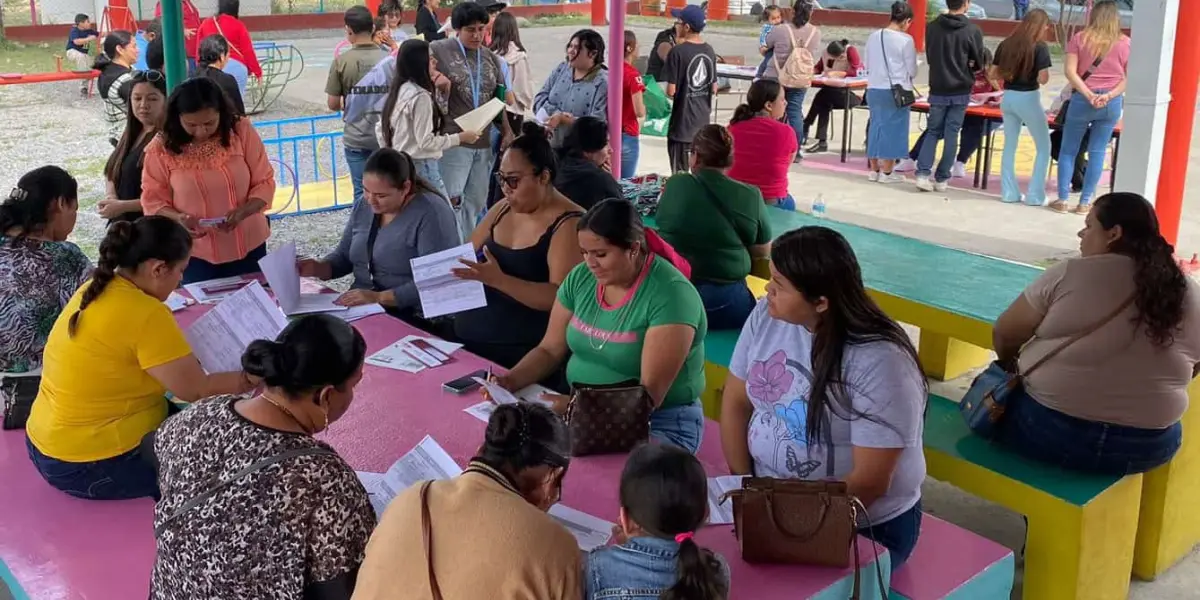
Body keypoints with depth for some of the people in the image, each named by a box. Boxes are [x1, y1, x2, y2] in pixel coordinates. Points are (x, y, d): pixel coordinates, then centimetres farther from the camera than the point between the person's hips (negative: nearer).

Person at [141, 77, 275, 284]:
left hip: (248, 247, 1)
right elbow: (152, 200, -2)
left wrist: (242, 212, -24)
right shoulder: (161, 148, -10)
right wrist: (178, 218, -22)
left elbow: (264, 182, -6)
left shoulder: (242, 131, -10)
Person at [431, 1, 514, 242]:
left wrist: (507, 132, 12)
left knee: (476, 202, 12)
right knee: (452, 201, -7)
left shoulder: (490, 58, 14)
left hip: (484, 141, 6)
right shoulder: (438, 50, -3)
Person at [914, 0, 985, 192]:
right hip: (960, 91, -2)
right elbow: (980, 63, 1)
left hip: (937, 90, 2)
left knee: (933, 132, 10)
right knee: (951, 134, 5)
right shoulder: (973, 30, -10)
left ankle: (923, 174, -4)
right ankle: (941, 179, 8)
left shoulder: (931, 27, -2)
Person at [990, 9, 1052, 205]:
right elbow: (1043, 79, -18)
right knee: (1044, 147, 9)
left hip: (1008, 98, 5)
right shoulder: (1040, 47, -12)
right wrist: (1041, 74, 2)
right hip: (1028, 99, -5)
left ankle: (1009, 192, 17)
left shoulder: (1006, 44, 3)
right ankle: (1035, 195, 6)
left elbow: (992, 74, 7)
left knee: (1010, 145, 16)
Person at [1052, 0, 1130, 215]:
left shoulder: (1080, 38, -1)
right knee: (1097, 152, 7)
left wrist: (1089, 95, -11)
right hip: (1112, 103, 2)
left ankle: (1062, 199, 8)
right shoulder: (1125, 42, 2)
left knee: (1068, 150, 9)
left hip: (1082, 100, -1)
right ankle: (1084, 202, 9)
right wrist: (1109, 95, -8)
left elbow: (1070, 72, -9)